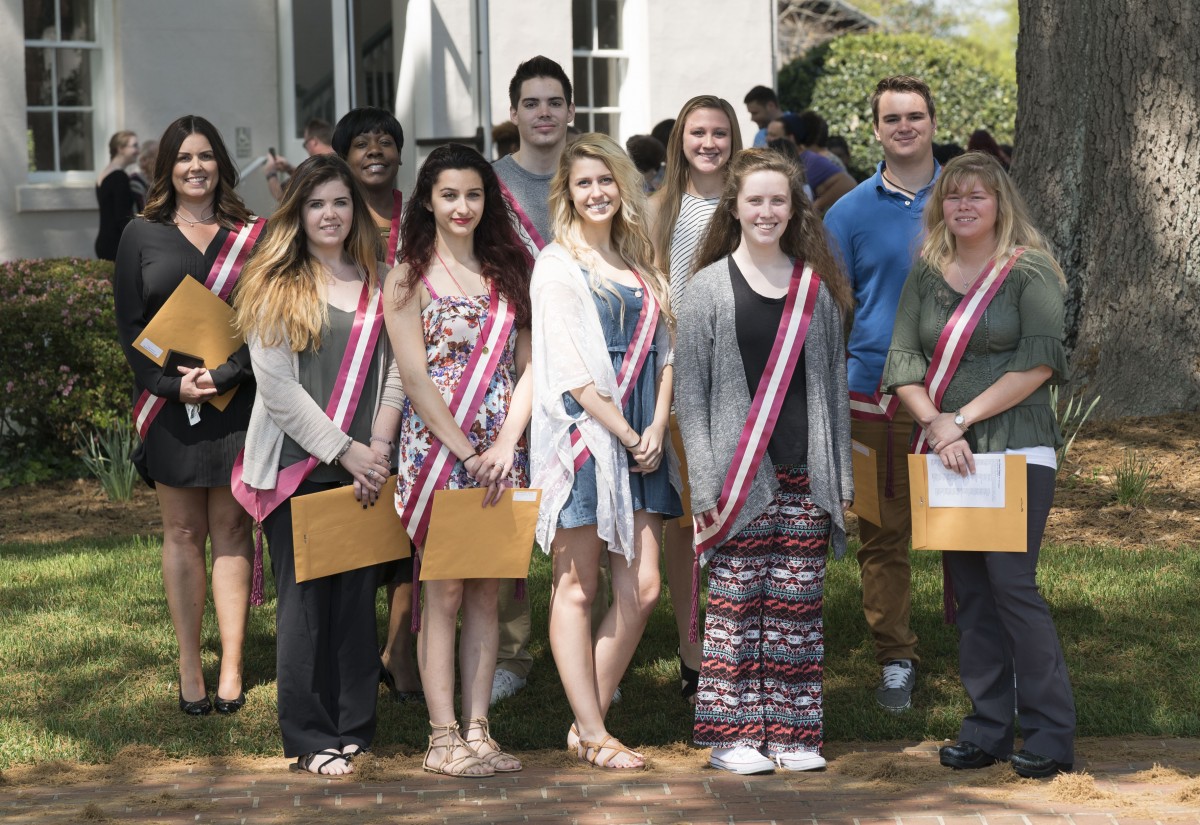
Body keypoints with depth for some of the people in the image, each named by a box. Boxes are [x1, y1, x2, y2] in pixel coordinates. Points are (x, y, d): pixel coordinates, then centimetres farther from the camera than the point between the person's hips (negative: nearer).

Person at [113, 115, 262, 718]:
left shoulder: (250, 237, 6)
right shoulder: (141, 236, 8)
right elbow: (130, 326, 2)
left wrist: (225, 374, -15)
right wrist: (173, 384, -11)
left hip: (236, 400, 0)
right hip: (168, 403, 1)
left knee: (230, 527, 1)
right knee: (183, 531, 3)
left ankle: (231, 669, 2)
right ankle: (189, 668, 7)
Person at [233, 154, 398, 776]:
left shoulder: (378, 285, 11)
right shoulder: (273, 287, 0)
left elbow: (395, 373, 7)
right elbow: (278, 388, -7)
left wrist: (377, 451, -7)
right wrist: (345, 451, -11)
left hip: (364, 469, 3)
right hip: (297, 465, -3)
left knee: (358, 596, 5)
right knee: (304, 599, -1)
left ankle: (355, 729, 14)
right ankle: (311, 738, 7)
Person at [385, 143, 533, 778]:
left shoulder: (509, 271, 12)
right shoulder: (409, 278, 1)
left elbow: (529, 366, 5)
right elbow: (415, 378, -6)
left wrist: (505, 445, -8)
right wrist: (467, 452, -13)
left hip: (501, 451, 4)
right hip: (436, 447, -4)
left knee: (486, 592, 5)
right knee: (444, 592, -3)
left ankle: (478, 731, 9)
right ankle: (443, 737, 0)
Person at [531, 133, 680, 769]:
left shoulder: (638, 264, 17)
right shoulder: (558, 265, -2)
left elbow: (662, 354, 13)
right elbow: (570, 369, -9)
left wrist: (656, 427, -3)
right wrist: (625, 434, -11)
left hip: (642, 439, 6)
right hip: (584, 436, -6)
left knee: (642, 587, 1)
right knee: (576, 586, -1)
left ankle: (586, 725, 10)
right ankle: (593, 734, 2)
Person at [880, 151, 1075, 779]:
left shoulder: (1029, 270, -1)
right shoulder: (926, 275, 12)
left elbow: (1039, 361, -11)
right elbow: (902, 361, 5)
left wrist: (963, 418, -12)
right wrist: (937, 426, -12)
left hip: (1016, 449, -5)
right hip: (945, 455, 5)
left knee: (1011, 583, -10)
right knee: (969, 591, 7)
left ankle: (1050, 735, -3)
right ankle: (987, 730, 13)